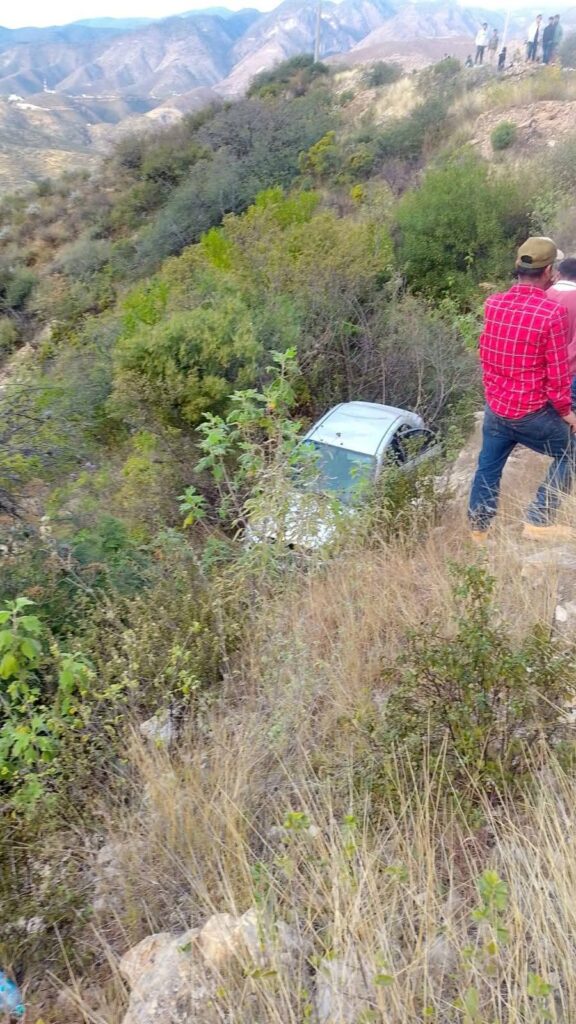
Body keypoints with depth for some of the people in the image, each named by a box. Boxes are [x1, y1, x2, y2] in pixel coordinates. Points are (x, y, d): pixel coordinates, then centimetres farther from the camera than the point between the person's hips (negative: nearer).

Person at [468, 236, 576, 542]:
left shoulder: (493, 304, -3)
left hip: (495, 407, 5)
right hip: (532, 412, -5)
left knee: (488, 468, 18)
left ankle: (478, 529, 27)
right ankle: (538, 522, 14)